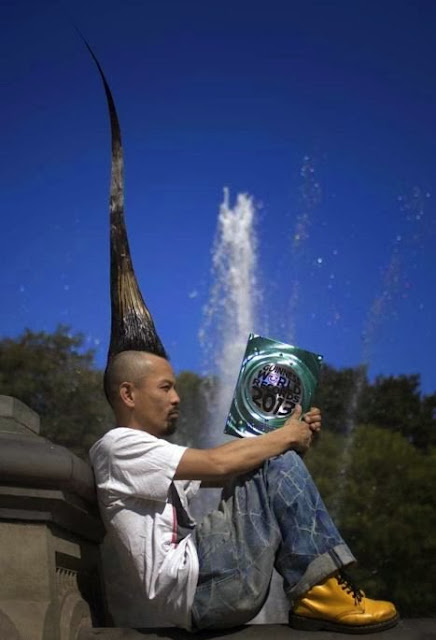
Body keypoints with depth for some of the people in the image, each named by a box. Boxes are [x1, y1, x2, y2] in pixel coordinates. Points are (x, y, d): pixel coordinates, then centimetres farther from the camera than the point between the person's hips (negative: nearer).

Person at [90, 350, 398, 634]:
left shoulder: (157, 457, 27)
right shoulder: (119, 446, -5)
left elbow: (234, 473, 18)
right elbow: (218, 463, -16)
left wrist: (297, 439, 6)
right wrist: (286, 437, -3)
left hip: (197, 586, 10)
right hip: (182, 588, -10)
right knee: (277, 466, -11)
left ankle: (319, 589, -1)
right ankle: (321, 594, -10)